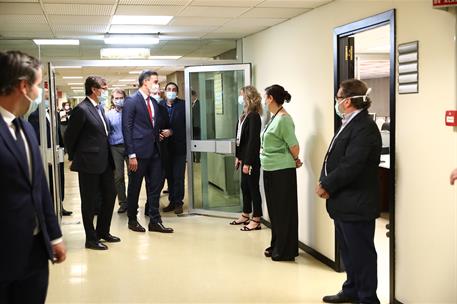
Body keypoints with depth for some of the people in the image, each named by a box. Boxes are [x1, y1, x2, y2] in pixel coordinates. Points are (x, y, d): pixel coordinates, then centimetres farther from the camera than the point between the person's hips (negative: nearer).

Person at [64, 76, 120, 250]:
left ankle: (103, 232, 29)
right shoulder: (81, 109, -14)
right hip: (89, 163, -8)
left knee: (110, 196, 14)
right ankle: (91, 239, 15)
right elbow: (69, 136, -7)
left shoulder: (99, 108, 12)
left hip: (104, 162, 8)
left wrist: (108, 156, 13)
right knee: (90, 201, 3)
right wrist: (73, 157, 2)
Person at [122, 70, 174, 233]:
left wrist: (165, 130, 2)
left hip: (154, 151, 7)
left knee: (155, 186, 8)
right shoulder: (131, 101, -8)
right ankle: (132, 220, 21)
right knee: (134, 187, 7)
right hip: (139, 152, -7)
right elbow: (126, 129, -12)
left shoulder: (154, 102, 13)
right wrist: (131, 155, -16)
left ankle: (155, 221, 16)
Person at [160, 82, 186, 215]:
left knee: (178, 176, -2)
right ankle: (172, 201, 19)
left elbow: (185, 124, -8)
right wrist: (158, 133, -13)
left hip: (179, 145, -3)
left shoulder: (183, 105, -3)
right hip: (165, 145, 3)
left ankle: (178, 202, 7)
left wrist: (171, 132, -15)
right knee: (169, 175, 9)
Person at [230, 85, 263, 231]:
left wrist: (247, 162, -20)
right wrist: (238, 156, 13)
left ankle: (256, 220, 10)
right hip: (244, 157, 9)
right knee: (245, 186, 17)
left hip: (252, 159, -9)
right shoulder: (244, 115, 9)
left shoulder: (254, 116, -17)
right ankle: (245, 215, 31)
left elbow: (253, 141, -20)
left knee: (253, 187, 0)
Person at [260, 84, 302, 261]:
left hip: (282, 171, -9)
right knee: (274, 209, 17)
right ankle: (276, 246, 29)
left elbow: (294, 145, -17)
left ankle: (285, 251, 11)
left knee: (284, 211, 1)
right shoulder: (274, 117, 11)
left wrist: (295, 160, -2)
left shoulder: (283, 119, -17)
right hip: (270, 169, 9)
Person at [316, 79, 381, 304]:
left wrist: (327, 186, -16)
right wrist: (324, 182, 2)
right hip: (344, 203, 10)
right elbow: (333, 158, 15)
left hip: (357, 205, -10)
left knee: (361, 253, 2)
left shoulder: (364, 127, -20)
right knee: (347, 250, 20)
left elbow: (350, 166, -26)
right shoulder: (349, 124, 13)